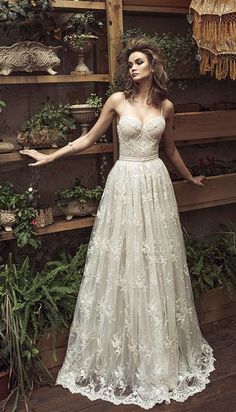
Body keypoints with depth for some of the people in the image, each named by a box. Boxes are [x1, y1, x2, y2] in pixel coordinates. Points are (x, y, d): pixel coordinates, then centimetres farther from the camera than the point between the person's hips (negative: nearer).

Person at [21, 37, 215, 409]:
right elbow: (89, 139, 8)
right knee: (123, 265, 2)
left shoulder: (165, 106, 7)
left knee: (158, 267, 7)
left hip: (156, 185, 2)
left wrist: (190, 178, 31)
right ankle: (124, 356, 19)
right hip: (125, 185, -2)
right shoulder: (118, 100, 1)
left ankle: (161, 353, 26)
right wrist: (49, 157, 8)